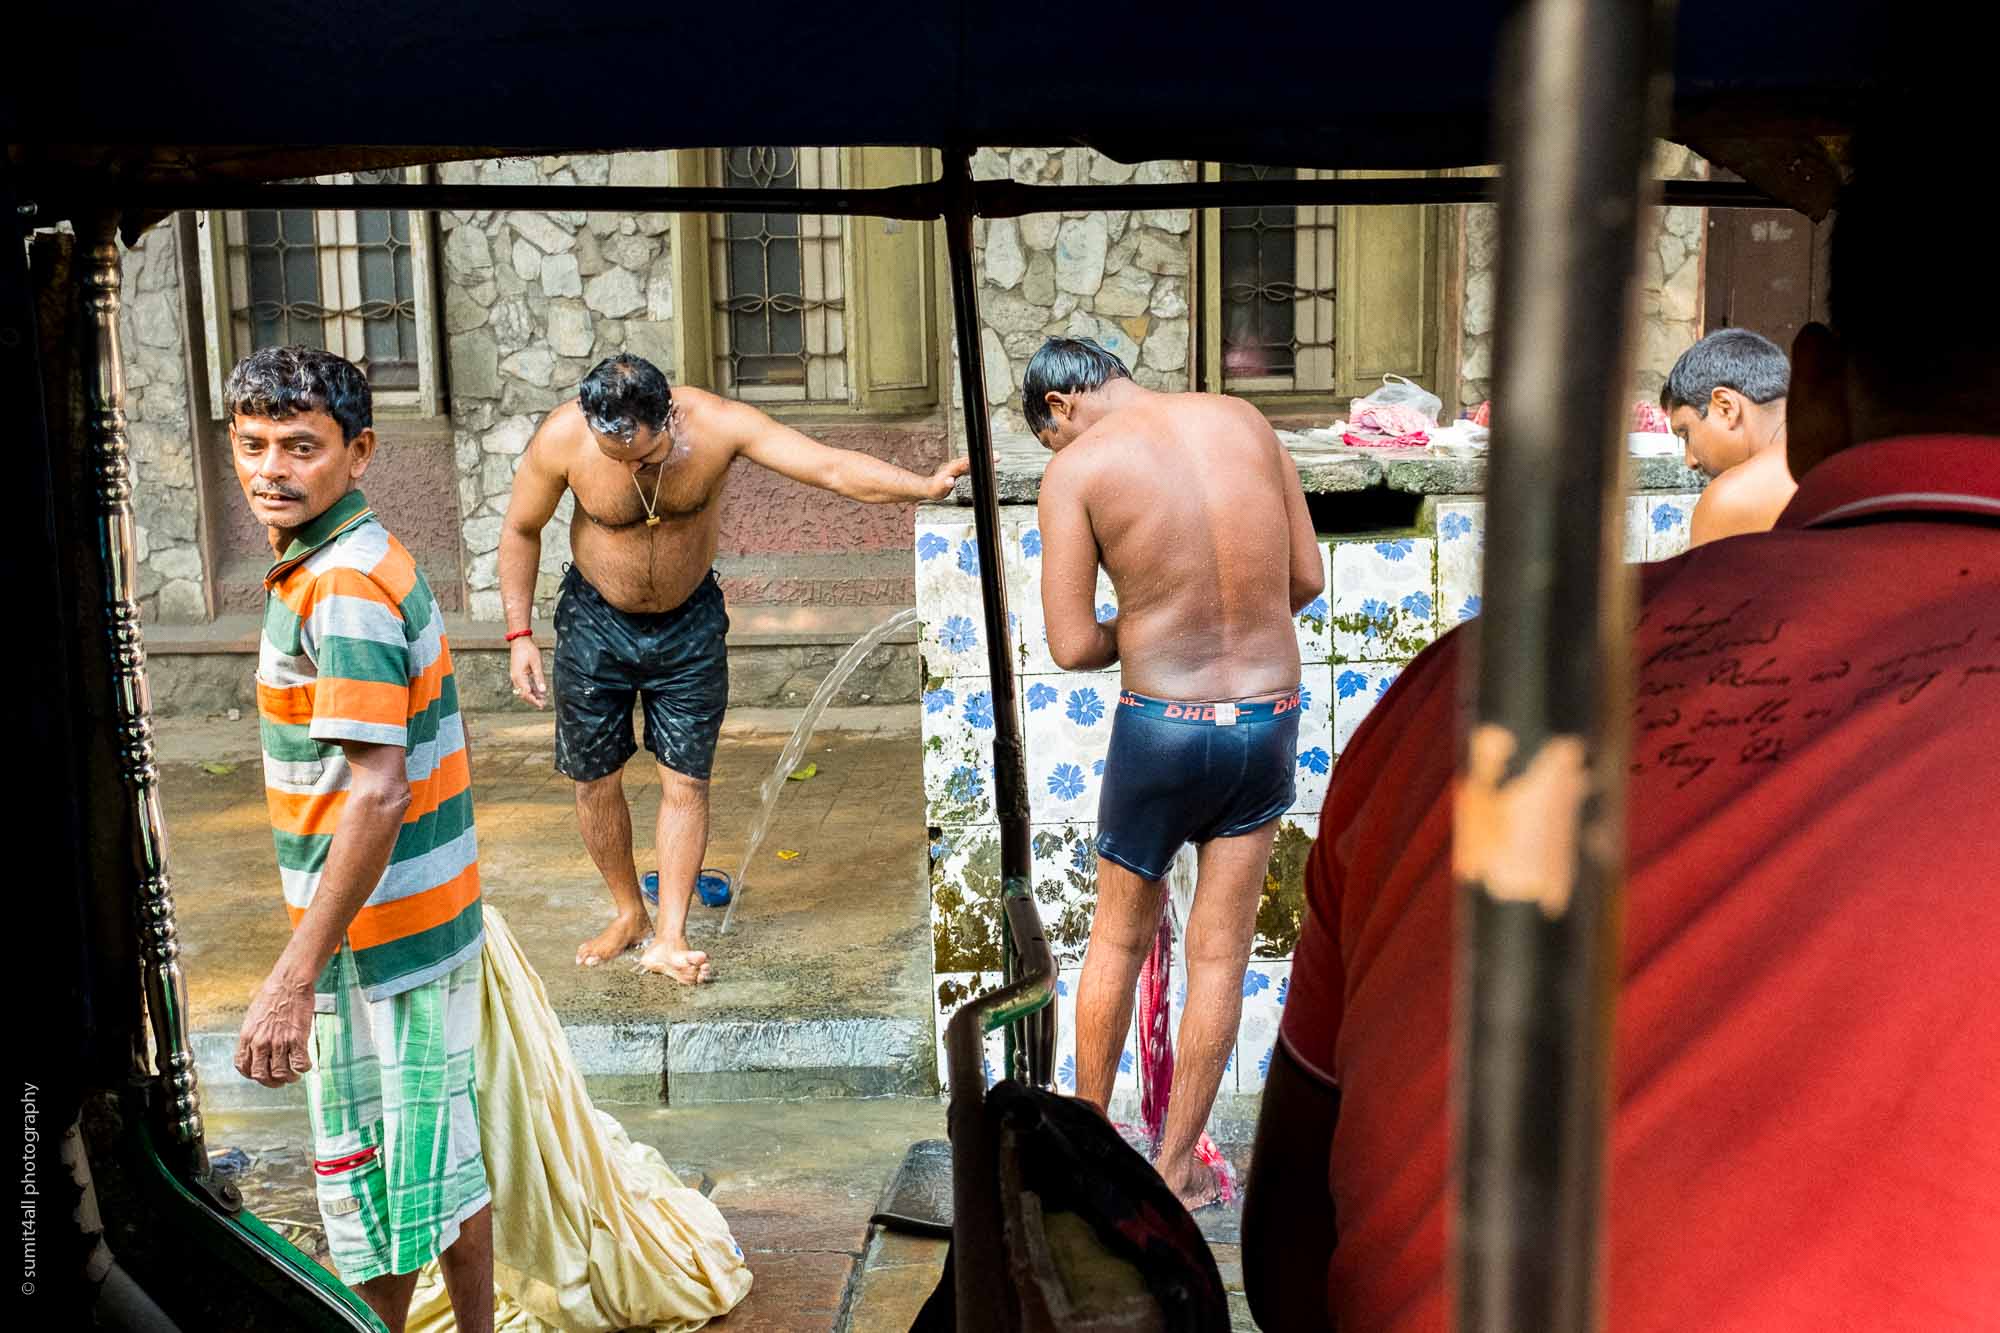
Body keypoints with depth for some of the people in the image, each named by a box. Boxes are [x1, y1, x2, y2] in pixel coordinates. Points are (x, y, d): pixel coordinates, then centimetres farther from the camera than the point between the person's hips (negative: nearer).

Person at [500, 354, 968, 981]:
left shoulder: (716, 423, -28)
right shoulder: (562, 437, -25)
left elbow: (832, 467, -35)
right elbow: (521, 530, -7)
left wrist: (926, 485, -50)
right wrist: (520, 634, -10)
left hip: (689, 621, 0)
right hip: (595, 621, 1)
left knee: (685, 779, -1)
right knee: (594, 779, 8)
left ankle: (669, 938, 8)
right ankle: (628, 914, 28)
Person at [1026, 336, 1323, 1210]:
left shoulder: (1075, 469, -9)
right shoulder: (1244, 420, 3)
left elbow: (1072, 646, -13)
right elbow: (1308, 578, 8)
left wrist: (1132, 636, 8)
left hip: (1159, 726, -3)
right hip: (1269, 717, 3)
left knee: (1118, 940, 19)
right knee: (1219, 955, 13)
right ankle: (1176, 1168, 23)